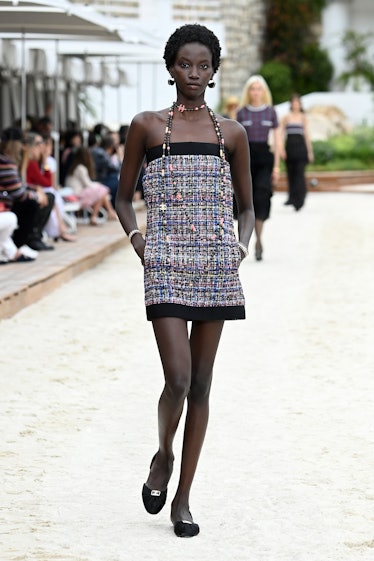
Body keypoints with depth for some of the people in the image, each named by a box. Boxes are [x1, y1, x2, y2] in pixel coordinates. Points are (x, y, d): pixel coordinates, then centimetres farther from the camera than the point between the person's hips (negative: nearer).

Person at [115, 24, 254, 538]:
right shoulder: (147, 127, 4)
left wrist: (240, 247, -1)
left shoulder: (231, 134, 8)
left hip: (216, 266, 2)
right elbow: (123, 198, 12)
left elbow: (247, 206, 16)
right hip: (166, 267, -2)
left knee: (201, 384, 4)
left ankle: (183, 497, 13)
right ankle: (163, 457, 17)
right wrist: (136, 239, -4)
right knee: (178, 379, -14)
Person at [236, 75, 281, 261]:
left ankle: (258, 240, -11)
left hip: (265, 156, 0)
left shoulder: (270, 112, 6)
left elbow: (277, 140, 6)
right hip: (247, 156, 1)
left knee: (262, 196, -14)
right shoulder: (242, 113, 6)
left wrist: (276, 166, 0)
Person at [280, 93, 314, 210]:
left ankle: (299, 199, -14)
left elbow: (306, 134, 10)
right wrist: (282, 149, -7)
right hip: (289, 147, 1)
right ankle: (292, 197, 17)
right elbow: (281, 134, 3)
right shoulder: (286, 117, 6)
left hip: (301, 147, -1)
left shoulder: (303, 118, 8)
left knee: (300, 173, -10)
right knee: (291, 173, 5)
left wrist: (310, 151, 9)